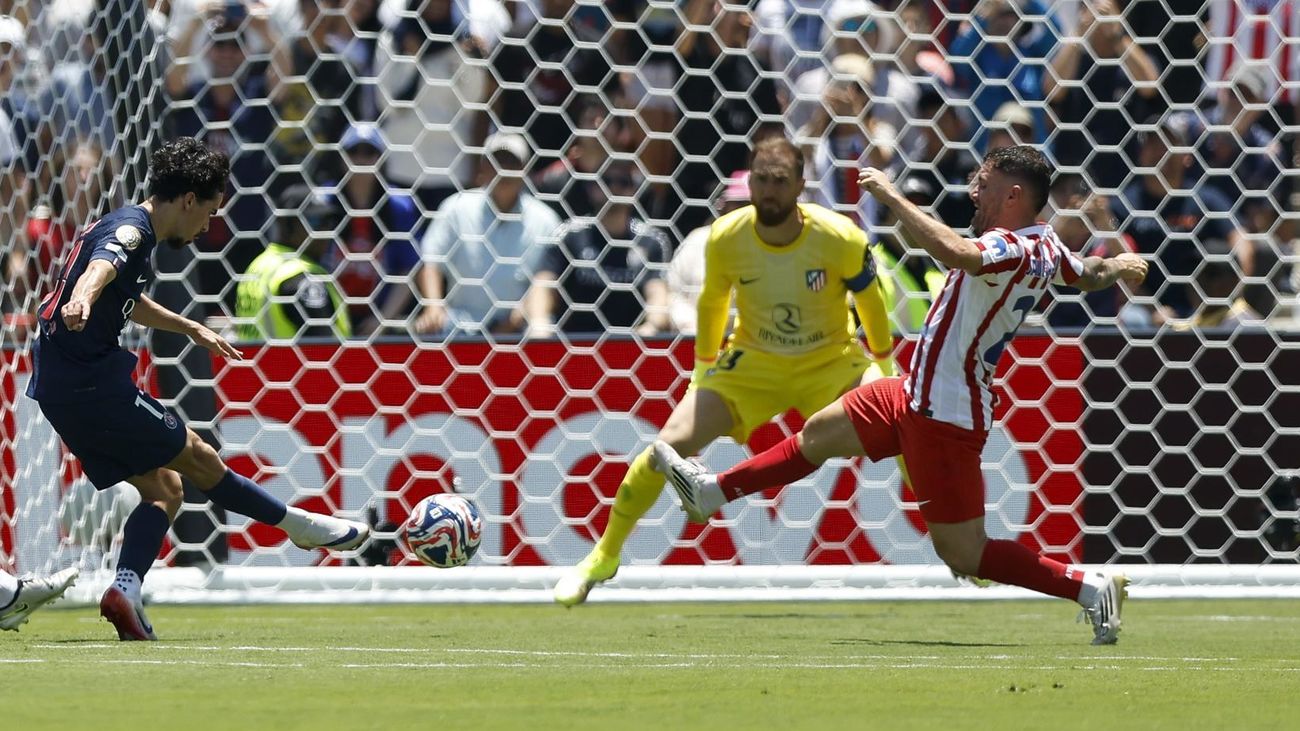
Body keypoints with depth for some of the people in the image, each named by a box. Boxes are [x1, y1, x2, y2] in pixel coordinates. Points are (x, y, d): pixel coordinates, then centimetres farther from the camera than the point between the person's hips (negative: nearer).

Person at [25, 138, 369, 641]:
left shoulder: (123, 227, 19)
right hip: (92, 384, -10)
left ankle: (125, 590, -10)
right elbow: (100, 269, -37)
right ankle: (296, 523, 15)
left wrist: (194, 330, 53)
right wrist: (82, 302, -59)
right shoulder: (131, 230, -13)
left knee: (164, 490, 8)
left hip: (60, 387, 10)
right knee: (196, 458, 2)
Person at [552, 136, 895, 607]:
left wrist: (884, 369, 6)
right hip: (751, 363, 1)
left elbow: (870, 302, -3)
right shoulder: (725, 238, -18)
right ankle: (603, 558, 4)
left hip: (831, 363, -1)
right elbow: (712, 303, 4)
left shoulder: (840, 238, -23)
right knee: (671, 444, -15)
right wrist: (703, 369, 12)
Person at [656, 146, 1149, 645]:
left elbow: (956, 253, -45)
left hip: (944, 419, -10)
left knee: (964, 556, -5)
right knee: (820, 435, 24)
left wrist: (892, 197, -36)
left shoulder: (1016, 250, -25)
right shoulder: (1046, 245, 4)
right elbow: (1090, 275, 22)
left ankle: (1091, 589, 0)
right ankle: (711, 493, 41)